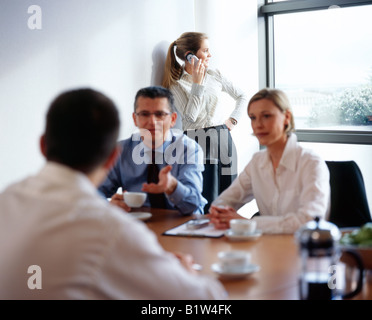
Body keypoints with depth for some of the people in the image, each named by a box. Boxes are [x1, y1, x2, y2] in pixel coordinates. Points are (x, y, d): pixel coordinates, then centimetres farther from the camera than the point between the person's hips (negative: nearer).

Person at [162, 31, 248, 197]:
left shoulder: (215, 75, 10)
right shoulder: (177, 84, -2)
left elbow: (242, 96, 21)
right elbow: (190, 116, -14)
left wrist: (232, 120, 8)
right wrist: (197, 83, -13)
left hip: (223, 138, 4)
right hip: (197, 142, -4)